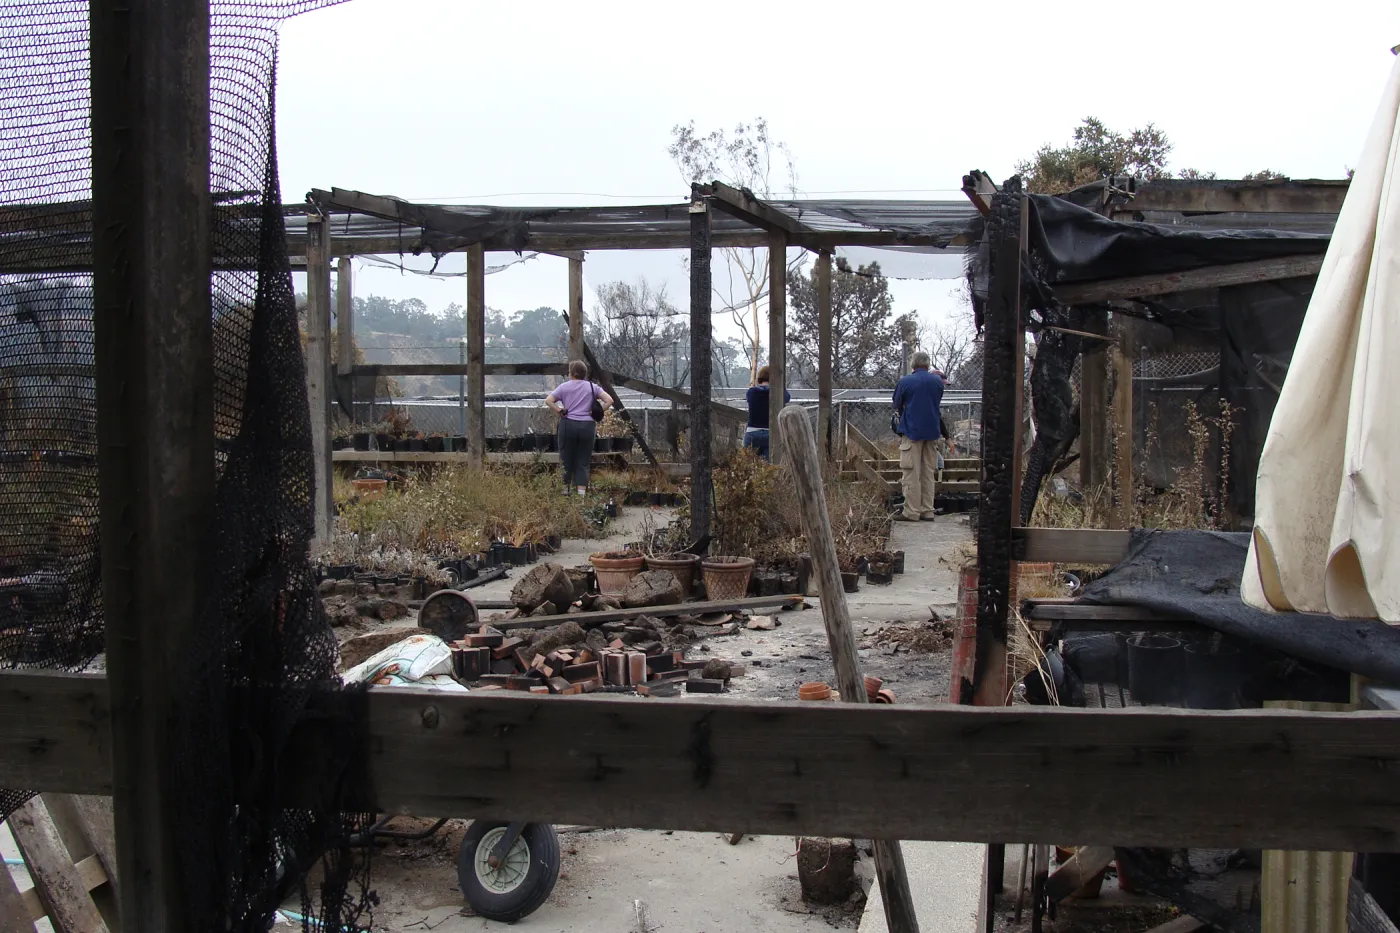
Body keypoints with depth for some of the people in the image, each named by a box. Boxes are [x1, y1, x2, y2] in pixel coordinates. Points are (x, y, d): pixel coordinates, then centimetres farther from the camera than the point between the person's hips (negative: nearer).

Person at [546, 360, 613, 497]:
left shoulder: (564, 386, 4)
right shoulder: (592, 387, 7)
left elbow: (548, 400, -7)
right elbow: (609, 400, 0)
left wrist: (560, 412, 0)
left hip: (568, 425, -1)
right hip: (587, 426, 1)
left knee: (566, 460, 9)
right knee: (583, 462, 4)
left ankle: (565, 490, 13)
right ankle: (581, 493, -1)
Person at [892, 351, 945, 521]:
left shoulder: (905, 382, -8)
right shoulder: (937, 381, 5)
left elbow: (897, 405, 2)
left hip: (912, 430, -4)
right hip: (932, 431, 4)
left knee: (911, 473, -2)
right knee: (929, 473, 9)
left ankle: (911, 511, -4)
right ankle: (927, 511, 9)